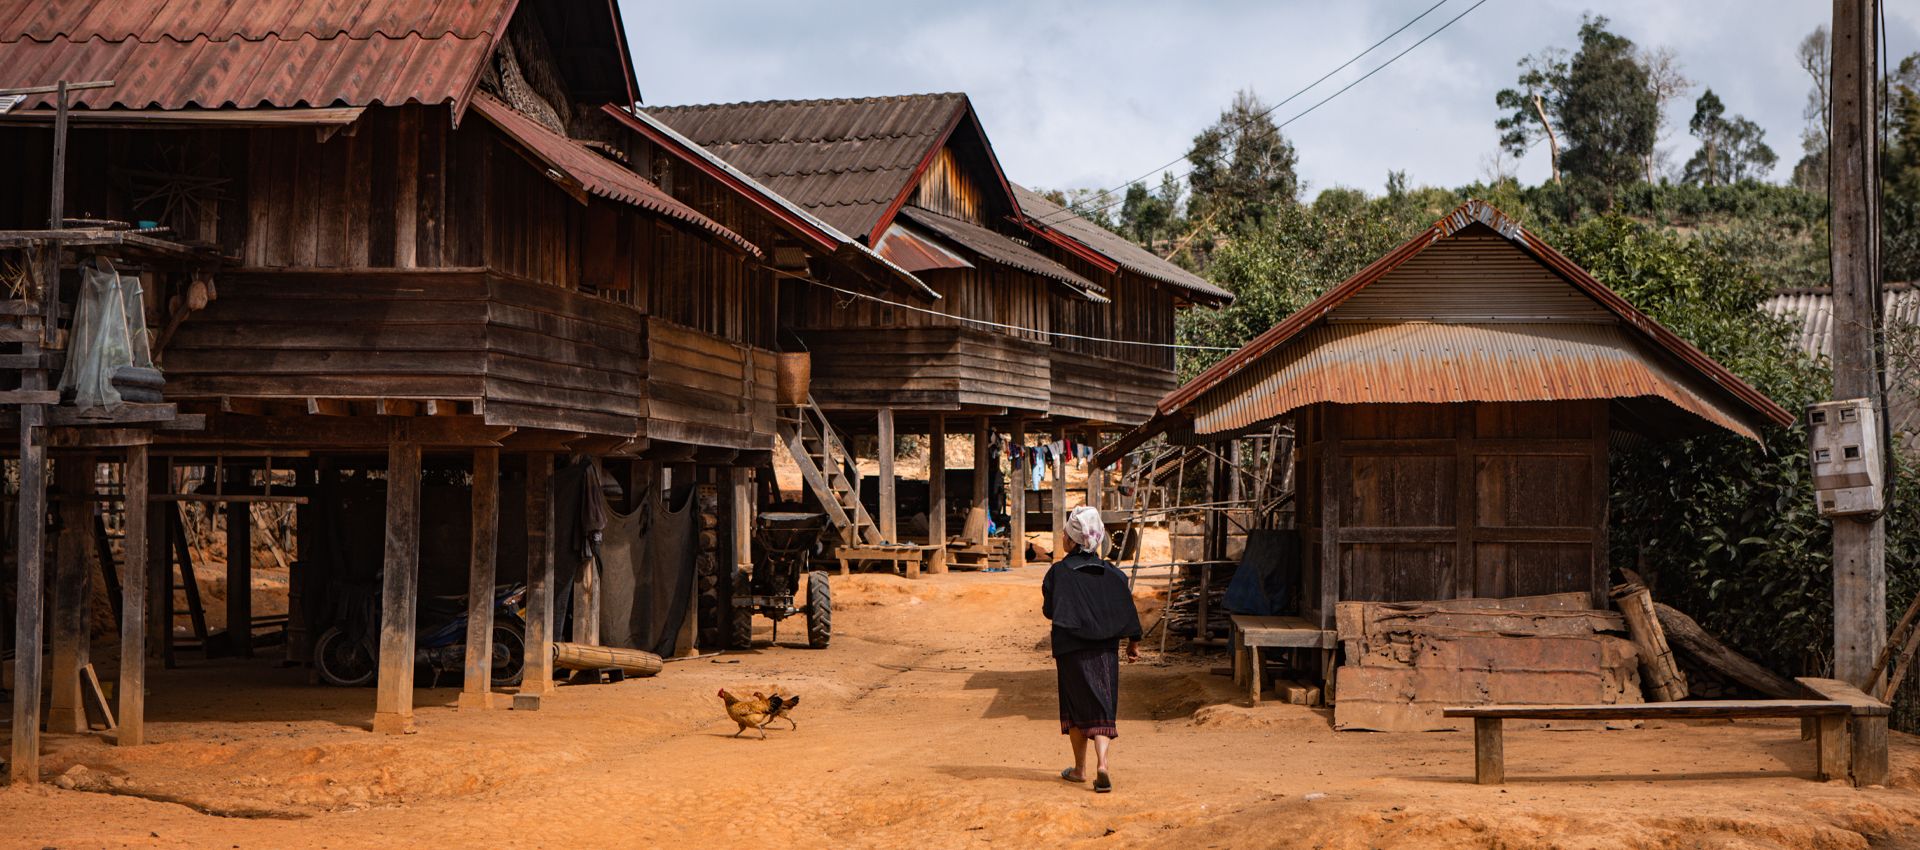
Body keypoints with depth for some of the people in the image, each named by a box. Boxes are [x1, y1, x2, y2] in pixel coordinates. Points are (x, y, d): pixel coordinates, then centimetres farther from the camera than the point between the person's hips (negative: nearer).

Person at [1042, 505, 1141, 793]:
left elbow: (1048, 610, -5)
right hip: (1105, 650, 2)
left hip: (1071, 650, -2)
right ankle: (1101, 764, -14)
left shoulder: (1059, 572, -10)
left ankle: (1080, 768, 21)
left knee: (1077, 708, 12)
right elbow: (1128, 610, 3)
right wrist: (1134, 642, 15)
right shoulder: (1111, 573, 0)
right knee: (1102, 708, 5)